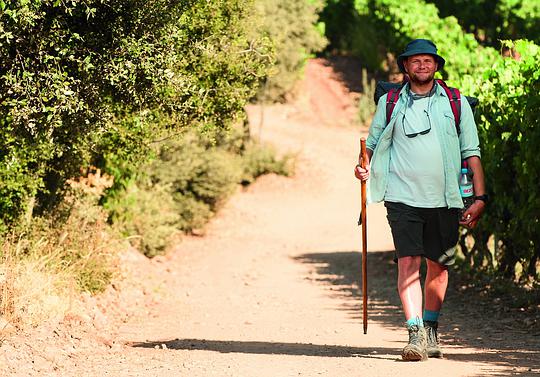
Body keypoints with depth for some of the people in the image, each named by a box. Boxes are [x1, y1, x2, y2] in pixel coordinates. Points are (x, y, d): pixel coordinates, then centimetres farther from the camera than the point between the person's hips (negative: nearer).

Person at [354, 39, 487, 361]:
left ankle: (431, 330, 26)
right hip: (403, 197, -1)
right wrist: (364, 166, -6)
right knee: (408, 263, -12)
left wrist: (480, 197, 0)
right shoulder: (390, 103, 8)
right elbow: (373, 144, 16)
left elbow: (471, 153, 8)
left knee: (439, 266, 9)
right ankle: (416, 334, -16)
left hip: (445, 199, 1)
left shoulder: (456, 102, 8)